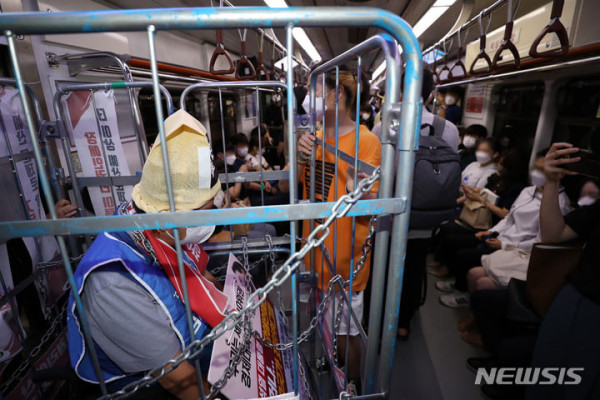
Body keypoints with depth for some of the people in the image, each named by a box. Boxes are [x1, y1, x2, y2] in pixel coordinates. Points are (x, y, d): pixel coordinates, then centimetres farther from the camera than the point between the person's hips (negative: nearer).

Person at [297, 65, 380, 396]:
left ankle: (353, 383, 43)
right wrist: (301, 157, -15)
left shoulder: (365, 141, -17)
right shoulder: (315, 136, 3)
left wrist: (354, 187, -40)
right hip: (315, 248, 7)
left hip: (343, 255, -6)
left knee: (345, 331, 13)